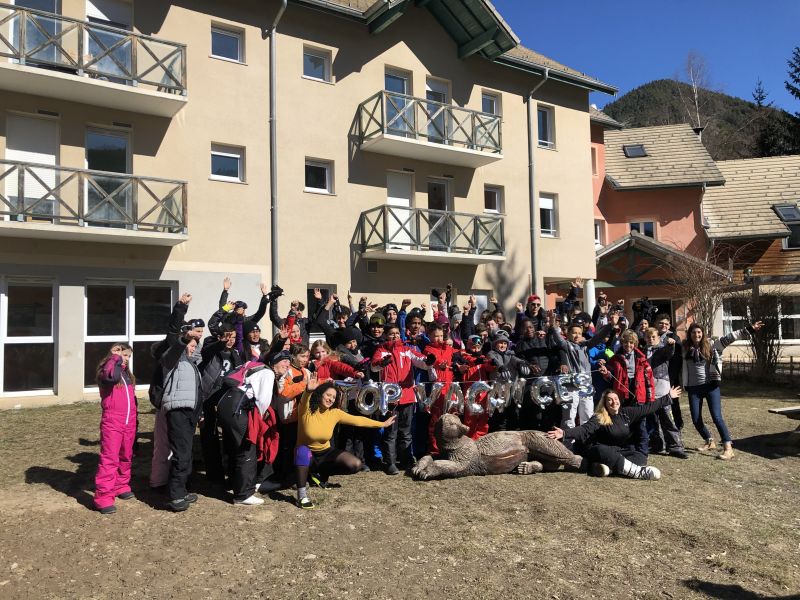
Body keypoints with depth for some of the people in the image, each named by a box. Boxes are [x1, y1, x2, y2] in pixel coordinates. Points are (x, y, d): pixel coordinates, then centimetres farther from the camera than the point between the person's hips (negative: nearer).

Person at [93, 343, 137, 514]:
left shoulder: (127, 374, 18)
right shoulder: (106, 371, -4)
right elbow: (111, 375, -32)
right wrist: (115, 358, -18)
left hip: (129, 422, 7)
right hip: (112, 422, -7)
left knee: (126, 457, 15)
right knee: (109, 459, -9)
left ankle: (122, 486, 30)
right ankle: (104, 497, -6)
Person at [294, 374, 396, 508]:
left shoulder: (335, 413, -9)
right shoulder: (306, 410, -20)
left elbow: (358, 420, -3)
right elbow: (304, 401, -45)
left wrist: (383, 424, -1)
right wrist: (309, 391, -68)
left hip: (325, 453, 4)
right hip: (307, 455, -4)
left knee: (355, 465, -15)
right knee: (303, 450, -41)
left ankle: (323, 473, 13)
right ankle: (301, 494, -28)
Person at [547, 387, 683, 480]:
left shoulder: (626, 413, 1)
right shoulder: (599, 418, -13)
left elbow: (648, 408, 7)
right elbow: (584, 429, -27)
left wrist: (669, 397, 10)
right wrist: (565, 433, -46)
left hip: (622, 451, 5)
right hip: (604, 451, -5)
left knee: (642, 458, -19)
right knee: (601, 450, -37)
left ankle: (609, 466, -38)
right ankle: (639, 472, -40)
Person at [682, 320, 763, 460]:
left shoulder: (711, 346, -2)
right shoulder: (686, 350, 4)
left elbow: (729, 338, -10)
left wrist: (748, 330, -17)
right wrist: (686, 386, 8)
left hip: (711, 385, -3)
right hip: (694, 388, 3)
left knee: (717, 417, -11)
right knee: (696, 420, 6)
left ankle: (728, 448, -6)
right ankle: (709, 442, 29)